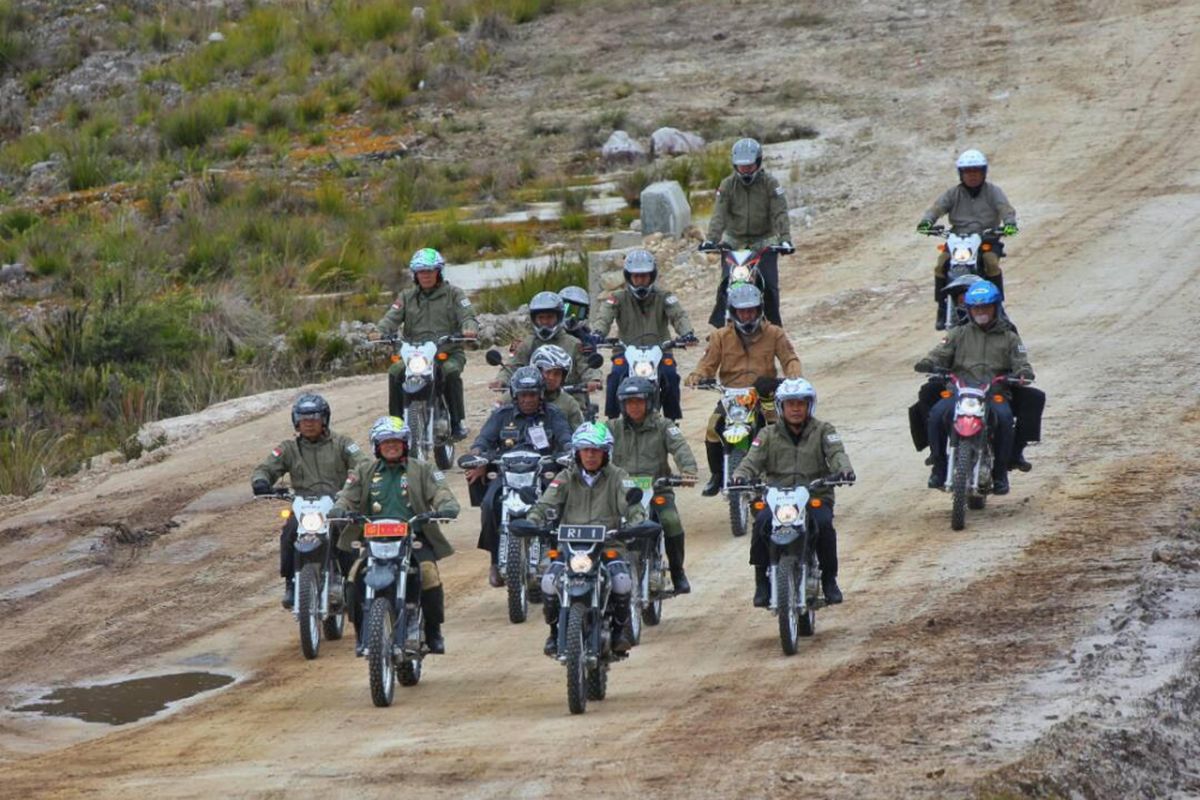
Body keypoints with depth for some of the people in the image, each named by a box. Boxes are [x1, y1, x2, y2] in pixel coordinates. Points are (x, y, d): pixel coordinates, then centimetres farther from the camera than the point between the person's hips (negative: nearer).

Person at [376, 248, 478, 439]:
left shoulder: (453, 294, 9)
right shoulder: (407, 297, 16)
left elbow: (467, 316, -3)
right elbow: (392, 317, 4)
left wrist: (469, 328, -28)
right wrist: (379, 332, -19)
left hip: (448, 353, -2)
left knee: (450, 372, -35)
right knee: (395, 372, -26)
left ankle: (458, 421, -23)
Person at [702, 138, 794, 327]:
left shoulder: (770, 183, -10)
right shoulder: (728, 185, -6)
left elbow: (780, 214, -17)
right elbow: (719, 215, -15)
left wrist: (785, 239, -31)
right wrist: (711, 239, -30)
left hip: (764, 241, -1)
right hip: (734, 240, 1)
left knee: (769, 285, -10)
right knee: (726, 284, -11)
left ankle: (774, 326, 4)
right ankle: (719, 326, -3)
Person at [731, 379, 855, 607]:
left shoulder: (822, 431, 11)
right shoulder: (768, 435, 13)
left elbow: (836, 453, -5)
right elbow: (753, 460, 1)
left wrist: (844, 468, -29)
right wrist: (740, 475, -22)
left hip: (816, 496, -1)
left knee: (824, 524, -32)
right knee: (761, 524, -29)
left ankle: (829, 579, -11)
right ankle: (762, 582, -16)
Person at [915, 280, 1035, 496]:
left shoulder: (1009, 338, 18)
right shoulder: (958, 334, 20)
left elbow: (1020, 362, 7)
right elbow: (942, 353, 8)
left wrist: (1024, 372, -18)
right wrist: (927, 363, -15)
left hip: (995, 394, -1)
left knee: (1004, 416, -35)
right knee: (937, 413, -30)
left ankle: (1000, 472, -19)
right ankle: (939, 466, -14)